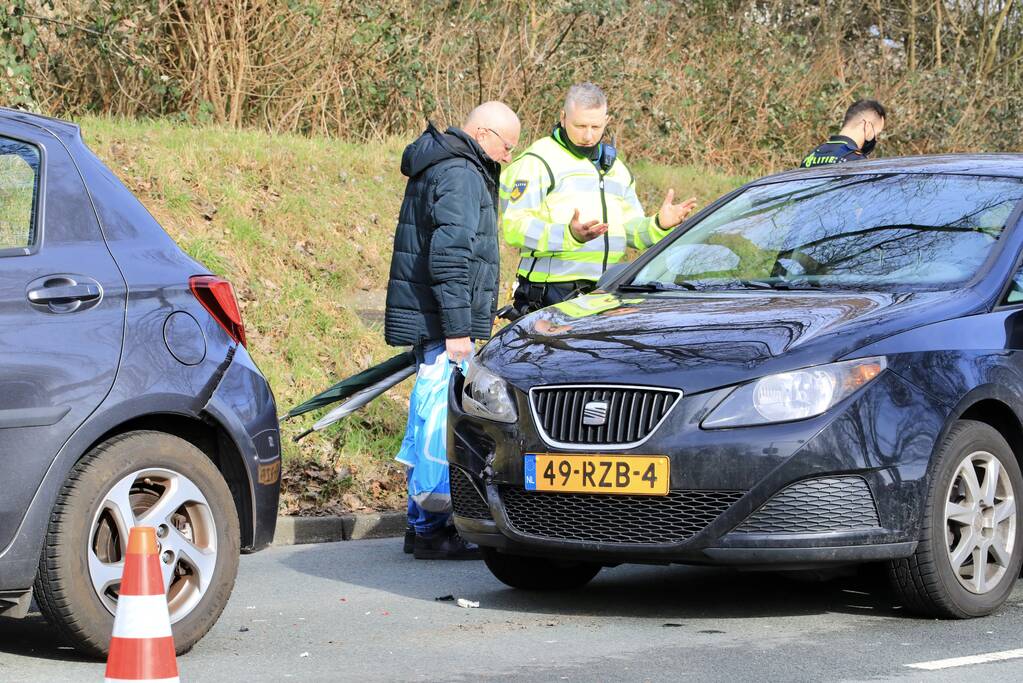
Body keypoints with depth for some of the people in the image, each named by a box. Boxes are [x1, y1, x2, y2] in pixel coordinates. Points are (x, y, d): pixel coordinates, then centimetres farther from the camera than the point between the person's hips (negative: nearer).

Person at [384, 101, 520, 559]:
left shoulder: (441, 168, 19)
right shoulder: (459, 174, -15)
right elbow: (450, 256, -23)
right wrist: (457, 329, -23)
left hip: (434, 323, 11)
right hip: (439, 322, -11)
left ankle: (425, 523, 20)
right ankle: (431, 530, -7)